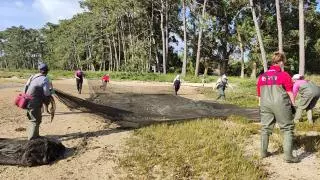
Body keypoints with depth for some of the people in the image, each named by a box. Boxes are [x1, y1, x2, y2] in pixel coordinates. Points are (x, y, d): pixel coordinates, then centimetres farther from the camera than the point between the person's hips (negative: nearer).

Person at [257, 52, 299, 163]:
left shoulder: (262, 76, 9)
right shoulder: (284, 75, -4)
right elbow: (290, 93, -2)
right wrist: (293, 105, 8)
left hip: (265, 105, 5)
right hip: (281, 104, -4)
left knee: (265, 128, 14)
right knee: (287, 128, 6)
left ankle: (263, 152, 23)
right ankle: (288, 156, 3)